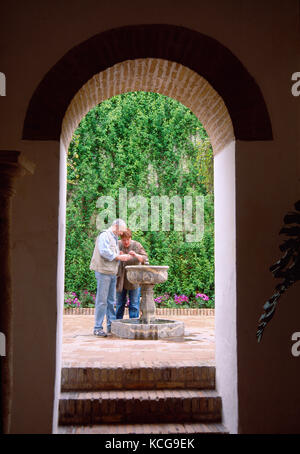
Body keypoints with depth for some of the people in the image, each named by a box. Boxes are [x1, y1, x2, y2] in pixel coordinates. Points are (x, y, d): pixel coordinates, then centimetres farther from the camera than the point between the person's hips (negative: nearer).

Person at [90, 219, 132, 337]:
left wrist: (124, 257, 5)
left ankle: (111, 325, 17)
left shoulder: (114, 238, 22)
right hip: (103, 271, -9)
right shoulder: (104, 235, -7)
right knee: (102, 300, -6)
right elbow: (104, 252, -19)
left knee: (111, 301, 11)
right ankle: (98, 328, -1)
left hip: (112, 273, 9)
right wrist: (119, 257, -12)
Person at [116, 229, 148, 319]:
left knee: (134, 304, 0)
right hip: (121, 280, 2)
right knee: (120, 303, 12)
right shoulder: (117, 245, 0)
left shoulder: (137, 245, -3)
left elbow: (145, 258, -8)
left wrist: (136, 255, -26)